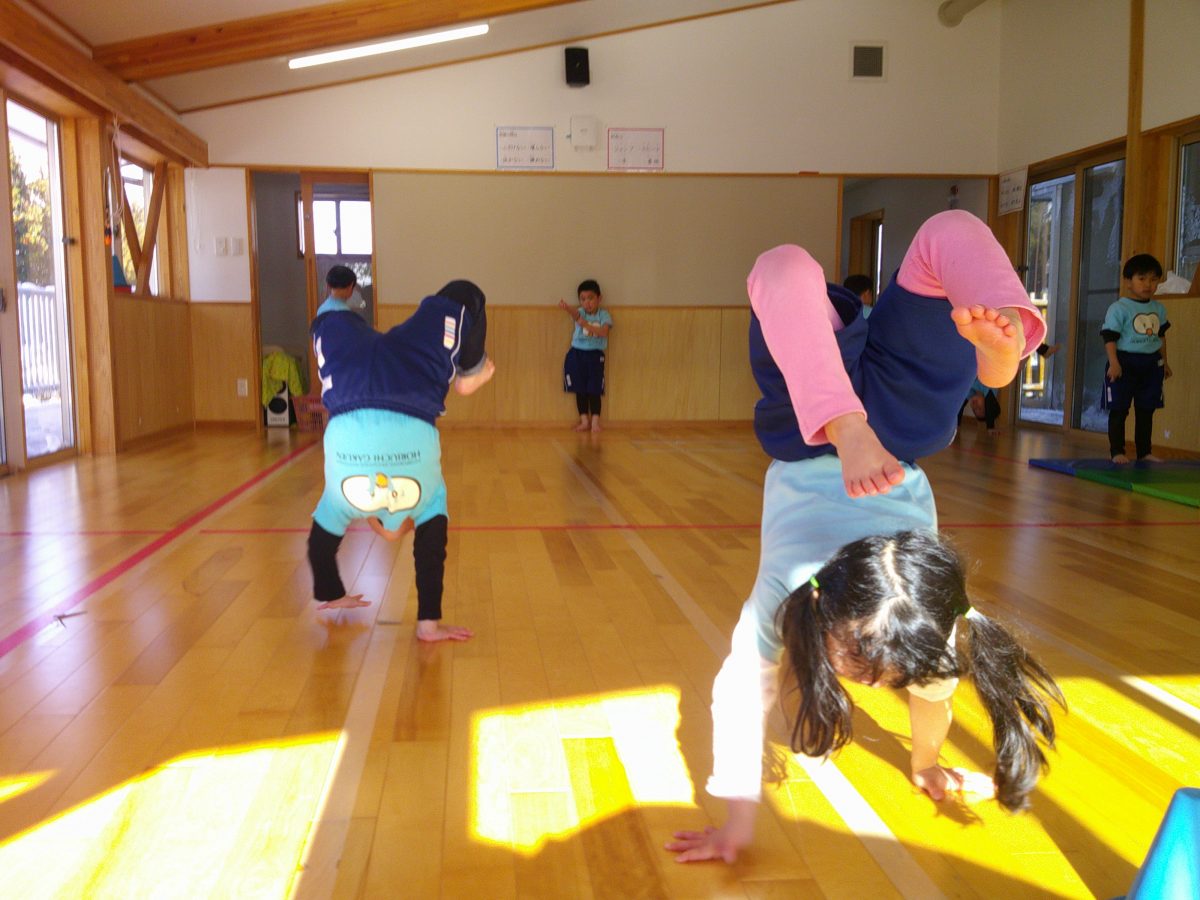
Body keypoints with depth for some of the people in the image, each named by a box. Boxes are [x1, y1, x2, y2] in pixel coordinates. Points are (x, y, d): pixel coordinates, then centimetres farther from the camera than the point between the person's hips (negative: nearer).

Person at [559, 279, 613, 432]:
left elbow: (604, 332, -21)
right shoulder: (581, 313, -2)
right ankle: (584, 421, 16)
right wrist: (566, 307, -51)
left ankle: (595, 422, 6)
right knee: (580, 390, 6)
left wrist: (586, 325, -33)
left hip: (595, 355, -2)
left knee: (594, 391, -1)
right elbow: (575, 312, -27)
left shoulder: (604, 315, -3)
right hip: (577, 353, 2)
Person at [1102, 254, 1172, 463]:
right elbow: (1110, 337, -13)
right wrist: (1113, 363, -22)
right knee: (1119, 410, -2)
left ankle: (1144, 452, 17)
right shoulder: (1119, 308, -10)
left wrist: (1164, 362, 21)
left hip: (1151, 364, 6)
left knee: (1146, 411, 10)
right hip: (1124, 363, -6)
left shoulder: (1159, 309, 10)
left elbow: (1161, 336, 21)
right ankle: (1117, 451, 4)